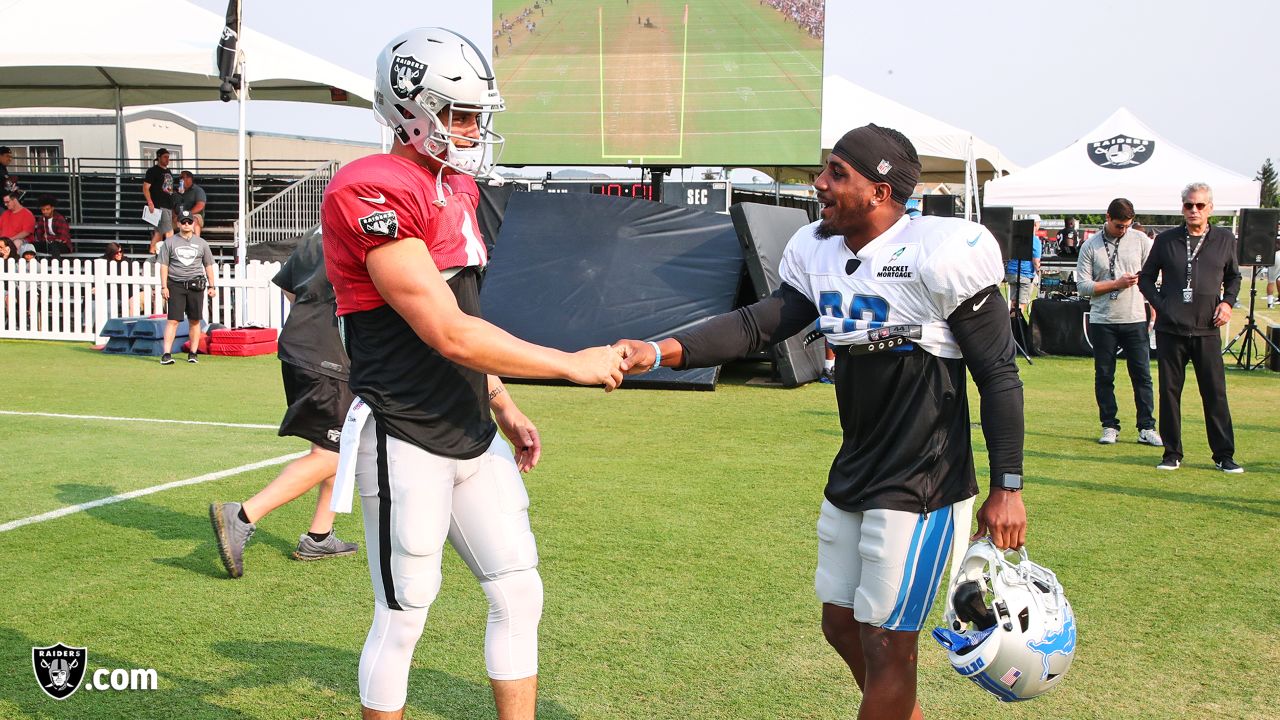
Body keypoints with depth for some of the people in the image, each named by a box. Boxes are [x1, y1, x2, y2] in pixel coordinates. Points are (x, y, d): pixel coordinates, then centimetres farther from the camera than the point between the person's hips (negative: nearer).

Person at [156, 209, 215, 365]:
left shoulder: (201, 243, 12)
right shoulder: (170, 242, 6)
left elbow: (208, 265, 15)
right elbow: (164, 265, 3)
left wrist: (211, 286, 8)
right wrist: (164, 287, -5)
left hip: (195, 286, 2)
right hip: (176, 285, -2)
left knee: (195, 320, 4)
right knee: (173, 320, -8)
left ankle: (193, 353, 11)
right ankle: (166, 354, -11)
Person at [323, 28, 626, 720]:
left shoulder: (455, 188, 11)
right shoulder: (374, 192, -18)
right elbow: (449, 334, -23)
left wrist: (504, 409, 17)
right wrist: (573, 364, -18)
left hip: (472, 436, 9)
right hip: (406, 444, -9)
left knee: (519, 594, 11)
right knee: (402, 617, 4)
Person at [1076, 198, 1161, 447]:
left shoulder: (1141, 240, 5)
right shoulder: (1090, 246, 2)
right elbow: (1083, 285, -4)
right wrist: (1117, 283, -11)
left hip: (1135, 319, 0)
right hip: (1102, 321, 0)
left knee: (1142, 375, 0)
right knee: (1104, 376, 5)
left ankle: (1147, 428, 7)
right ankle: (1110, 426, 15)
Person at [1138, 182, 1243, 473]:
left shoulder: (1225, 239, 8)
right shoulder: (1166, 240, 4)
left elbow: (1233, 277, 21)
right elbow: (1146, 277, 13)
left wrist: (1228, 301, 3)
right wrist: (1159, 304, -1)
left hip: (1207, 330, 0)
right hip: (1170, 329, 0)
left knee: (1215, 393, 0)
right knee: (1169, 391, 4)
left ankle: (1224, 455, 9)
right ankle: (1172, 454, 13)